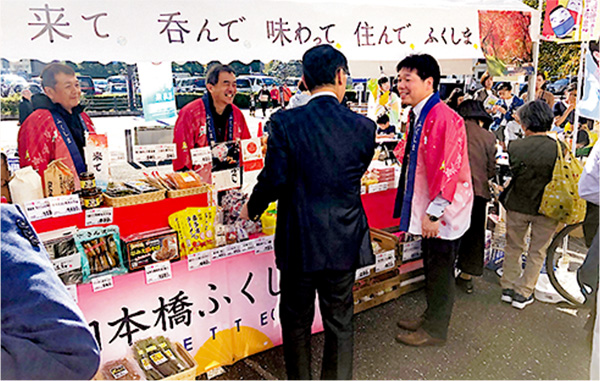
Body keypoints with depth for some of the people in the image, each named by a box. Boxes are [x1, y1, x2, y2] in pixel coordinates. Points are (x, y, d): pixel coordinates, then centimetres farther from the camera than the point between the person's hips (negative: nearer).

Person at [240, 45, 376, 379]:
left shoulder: (285, 122, -13)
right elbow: (357, 174, 7)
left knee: (297, 321, 18)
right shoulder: (363, 127, -5)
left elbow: (275, 179, -13)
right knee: (340, 322, 18)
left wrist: (252, 208, 6)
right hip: (344, 241, 2)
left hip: (299, 240, -1)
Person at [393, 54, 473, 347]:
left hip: (442, 212, -9)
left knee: (440, 270, 6)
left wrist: (433, 213, -22)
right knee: (431, 267, 20)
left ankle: (435, 331, 22)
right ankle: (430, 319, 37)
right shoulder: (419, 116, 11)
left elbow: (448, 168, -24)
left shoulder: (443, 117, -20)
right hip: (427, 209, 9)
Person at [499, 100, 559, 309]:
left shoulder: (515, 146, -14)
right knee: (537, 252, 15)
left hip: (517, 205, 1)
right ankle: (522, 293, 22)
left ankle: (508, 287, 29)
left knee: (513, 247, 19)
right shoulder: (558, 148, -15)